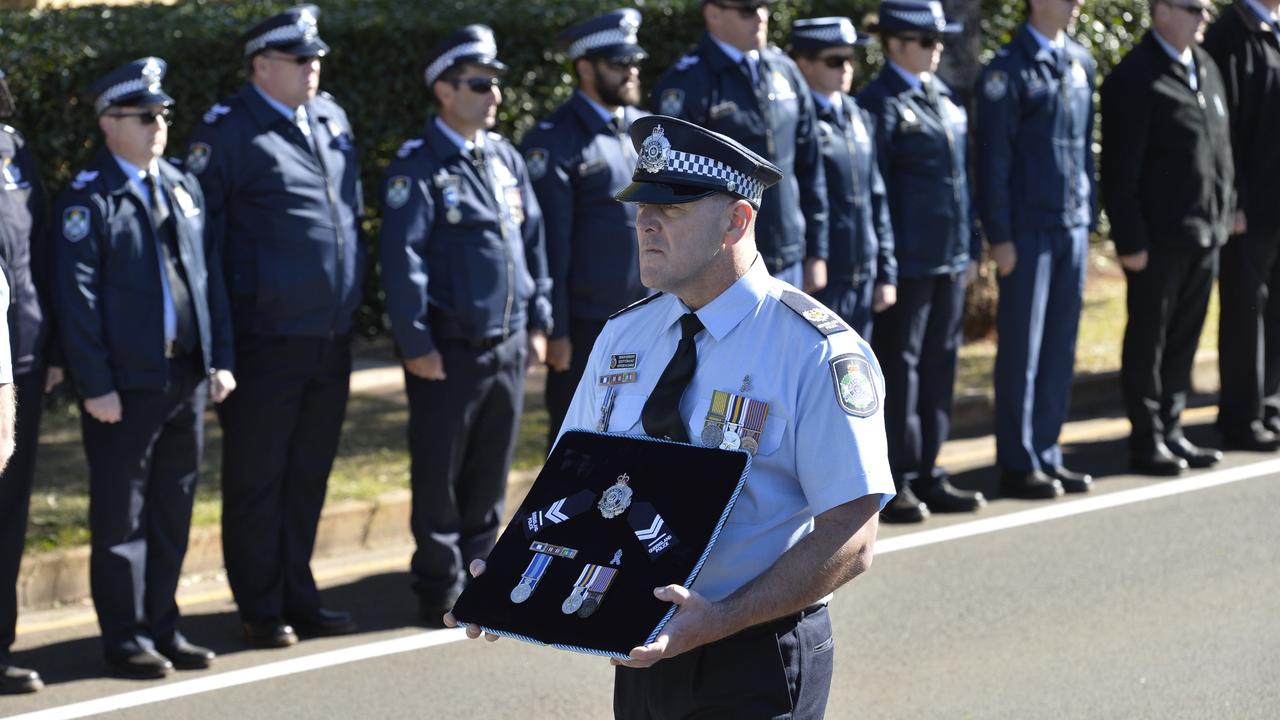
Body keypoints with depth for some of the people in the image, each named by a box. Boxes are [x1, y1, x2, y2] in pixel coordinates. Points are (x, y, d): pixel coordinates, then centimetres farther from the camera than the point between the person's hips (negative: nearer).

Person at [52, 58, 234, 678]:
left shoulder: (184, 187, 12)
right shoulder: (88, 199, -8)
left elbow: (209, 275, 14)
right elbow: (77, 297, -12)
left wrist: (220, 358, 7)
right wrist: (95, 385, -15)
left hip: (187, 376, 6)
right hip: (126, 385, -6)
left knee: (172, 514, 13)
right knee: (121, 519, 2)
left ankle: (163, 630, 22)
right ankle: (127, 642, 9)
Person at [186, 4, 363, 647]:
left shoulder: (331, 118, 13)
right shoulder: (229, 130, -9)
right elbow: (198, 226, -9)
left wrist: (351, 298, 20)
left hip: (331, 339, 7)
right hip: (266, 342, -7)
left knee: (307, 478, 14)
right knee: (257, 481, 3)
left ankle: (298, 599, 24)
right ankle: (262, 611, 11)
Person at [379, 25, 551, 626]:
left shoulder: (506, 159, 11)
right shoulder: (418, 166, -9)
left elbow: (532, 239, 17)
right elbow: (401, 256, -13)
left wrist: (537, 322, 12)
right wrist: (416, 343, -16)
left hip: (508, 345, 6)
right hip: (449, 348, -6)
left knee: (491, 472, 12)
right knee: (439, 474, 2)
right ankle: (440, 590, 11)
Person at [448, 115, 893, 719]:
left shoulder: (818, 352, -13)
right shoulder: (622, 338, 6)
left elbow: (849, 538, -18)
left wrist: (719, 621, -28)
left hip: (757, 668, -6)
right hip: (645, 649, 6)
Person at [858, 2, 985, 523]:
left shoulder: (944, 99, 14)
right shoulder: (880, 104, -9)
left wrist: (970, 250, 14)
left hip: (949, 260, 7)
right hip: (907, 262, -7)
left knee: (939, 363, 11)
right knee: (899, 367, -2)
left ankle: (927, 475, 18)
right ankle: (892, 483, 4)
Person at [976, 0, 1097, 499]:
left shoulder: (1080, 62, 11)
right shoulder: (1007, 70, -9)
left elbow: (1085, 144, 15)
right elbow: (993, 158, -10)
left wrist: (1090, 211, 10)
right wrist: (999, 236, -12)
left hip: (1073, 227, 6)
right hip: (1029, 230, -6)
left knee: (1060, 347, 10)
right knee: (1022, 349, 0)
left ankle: (1047, 456, 18)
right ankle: (1018, 466, 7)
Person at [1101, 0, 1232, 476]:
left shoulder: (1206, 68, 13)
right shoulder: (1134, 78, -11)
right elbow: (1120, 170, -13)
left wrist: (1225, 214, 13)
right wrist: (1129, 239, -16)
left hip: (1206, 235, 7)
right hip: (1159, 238, -7)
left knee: (1183, 340, 11)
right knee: (1148, 341, 2)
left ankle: (1170, 432, 19)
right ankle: (1146, 441, 8)